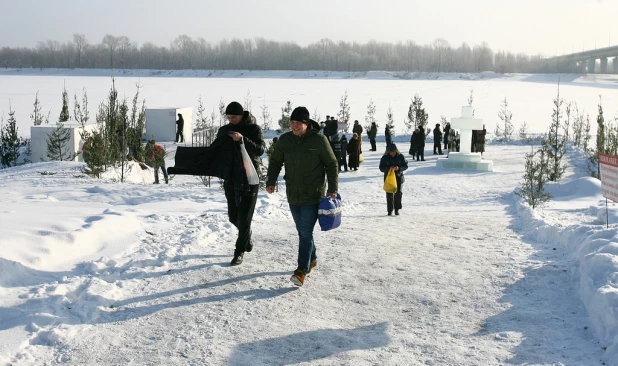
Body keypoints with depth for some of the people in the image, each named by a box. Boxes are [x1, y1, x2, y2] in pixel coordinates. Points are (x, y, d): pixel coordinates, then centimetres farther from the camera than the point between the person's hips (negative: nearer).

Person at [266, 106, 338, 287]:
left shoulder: (319, 140, -9)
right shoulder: (285, 139, 2)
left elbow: (331, 164, -2)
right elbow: (275, 162, 13)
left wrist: (332, 189, -5)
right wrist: (271, 181, -1)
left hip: (313, 196, -5)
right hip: (293, 195, 5)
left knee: (306, 233, -9)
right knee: (302, 231, 16)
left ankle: (301, 271, -8)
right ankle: (312, 259, 36)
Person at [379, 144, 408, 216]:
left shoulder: (400, 156, -3)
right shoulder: (385, 157, -4)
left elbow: (405, 166, 2)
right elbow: (381, 168, -5)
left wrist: (399, 168, -18)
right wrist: (389, 168, -23)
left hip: (399, 177, 0)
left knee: (398, 193, 0)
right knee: (389, 195, 0)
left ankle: (397, 209, 13)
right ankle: (390, 210, 8)